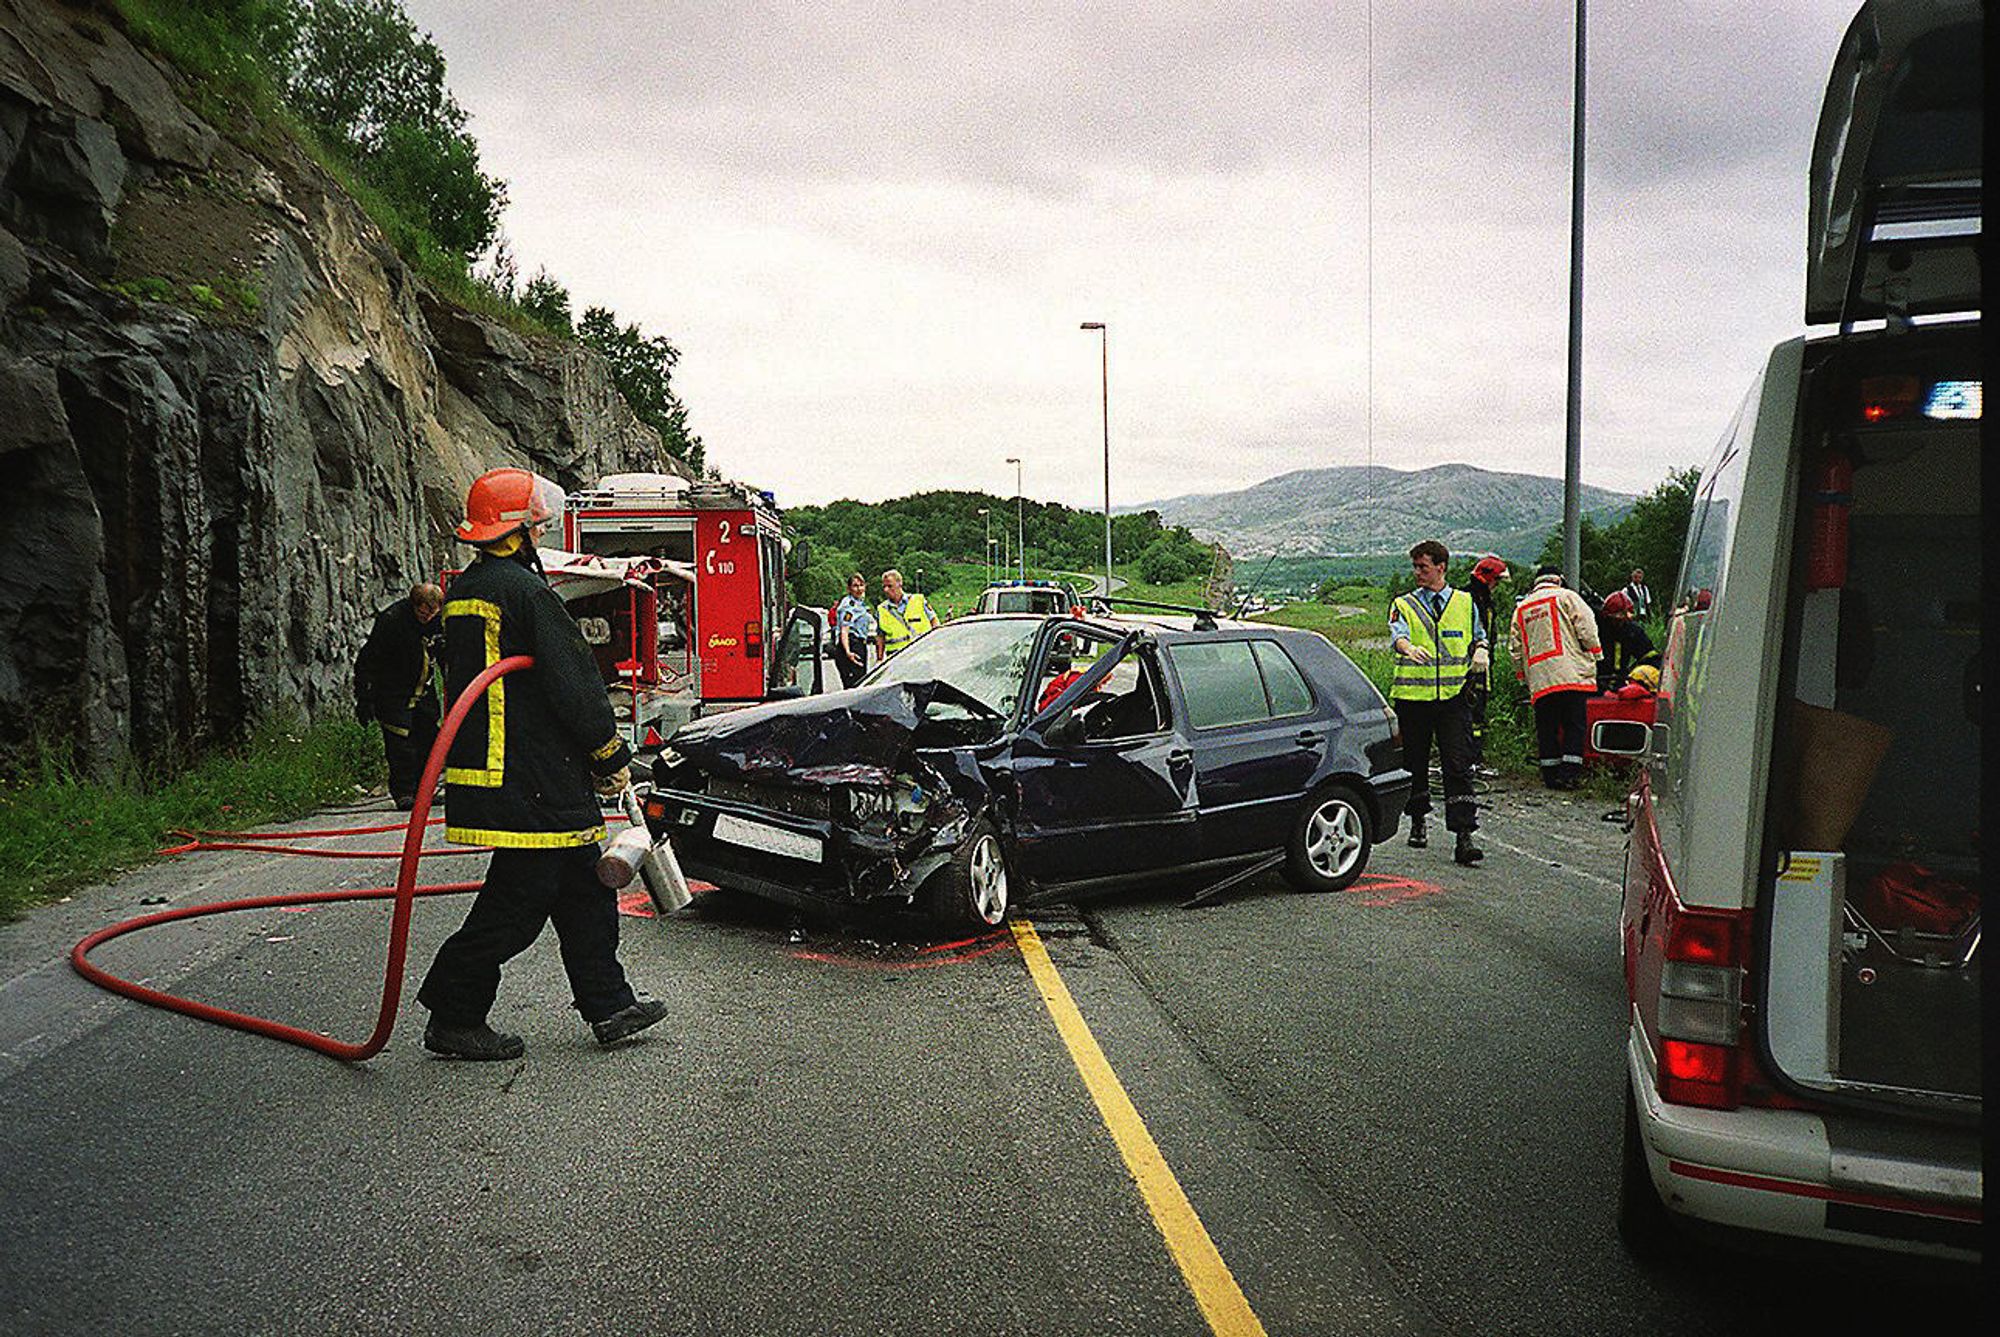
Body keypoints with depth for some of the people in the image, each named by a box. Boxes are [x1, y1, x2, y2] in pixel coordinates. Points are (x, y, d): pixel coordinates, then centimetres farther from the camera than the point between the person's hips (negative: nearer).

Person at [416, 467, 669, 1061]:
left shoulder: (462, 592, 15)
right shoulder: (525, 591, -15)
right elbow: (574, 684, -17)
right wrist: (612, 756, -6)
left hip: (484, 766, 10)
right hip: (529, 783, -10)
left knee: (583, 887, 14)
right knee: (517, 900, -1)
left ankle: (609, 1005, 20)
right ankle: (453, 1017, 8)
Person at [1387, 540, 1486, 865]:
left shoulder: (1465, 603, 11)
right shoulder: (1404, 605, 5)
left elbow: (1479, 637, 22)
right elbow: (1397, 634, -15)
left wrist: (1480, 651, -2)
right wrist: (1409, 648, -37)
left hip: (1454, 696, 0)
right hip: (1412, 697, 0)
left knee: (1458, 766, -8)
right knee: (1414, 764, 9)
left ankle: (1464, 837, -11)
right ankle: (1417, 823, 29)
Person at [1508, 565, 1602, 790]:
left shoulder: (1521, 608, 19)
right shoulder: (1566, 596, 5)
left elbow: (1516, 647, 20)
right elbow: (1586, 628, -5)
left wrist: (1523, 675, 26)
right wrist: (1594, 654, 5)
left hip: (1539, 678, 4)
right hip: (1571, 674, -4)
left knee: (1546, 727, 8)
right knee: (1574, 724, -1)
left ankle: (1551, 774, 9)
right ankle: (1569, 773, -6)